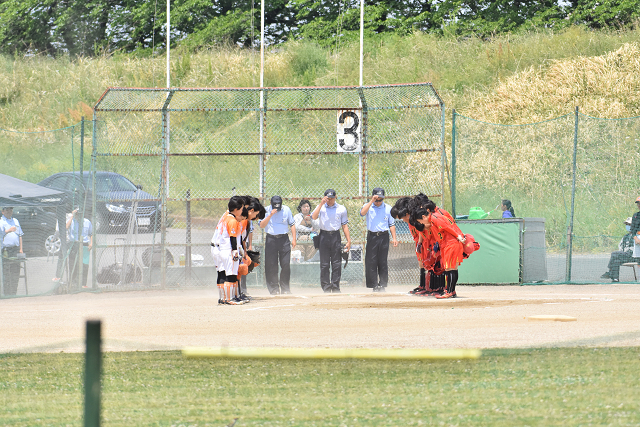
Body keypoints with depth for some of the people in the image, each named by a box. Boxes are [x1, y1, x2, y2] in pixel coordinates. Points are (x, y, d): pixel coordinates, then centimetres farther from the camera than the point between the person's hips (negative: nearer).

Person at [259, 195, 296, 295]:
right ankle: (274, 289, 4)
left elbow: (292, 224, 9)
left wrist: (293, 239, 2)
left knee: (286, 264, -3)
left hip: (284, 239, 1)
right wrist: (270, 215, -22)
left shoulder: (286, 210, 2)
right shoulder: (266, 210, -2)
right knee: (271, 266, -4)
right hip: (271, 239, -1)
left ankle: (285, 288, 8)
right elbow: (262, 225, -11)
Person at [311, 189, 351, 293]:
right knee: (324, 264, -1)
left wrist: (348, 240, 2)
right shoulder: (321, 207, 5)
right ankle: (326, 288, 3)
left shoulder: (341, 209, 8)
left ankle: (335, 288, 4)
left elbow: (344, 225, 8)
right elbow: (314, 217, -14)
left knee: (337, 264, 0)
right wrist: (321, 204, -17)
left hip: (336, 236, 1)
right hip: (324, 236, -1)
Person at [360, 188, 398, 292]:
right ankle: (374, 286, 0)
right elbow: (362, 213, -18)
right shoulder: (368, 206, 5)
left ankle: (382, 285, 6)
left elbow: (392, 224, 10)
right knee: (371, 262, -4)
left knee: (383, 262, 1)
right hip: (372, 236, 0)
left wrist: (394, 238, 3)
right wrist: (371, 201, -18)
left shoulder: (388, 208, 8)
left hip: (384, 236, 0)